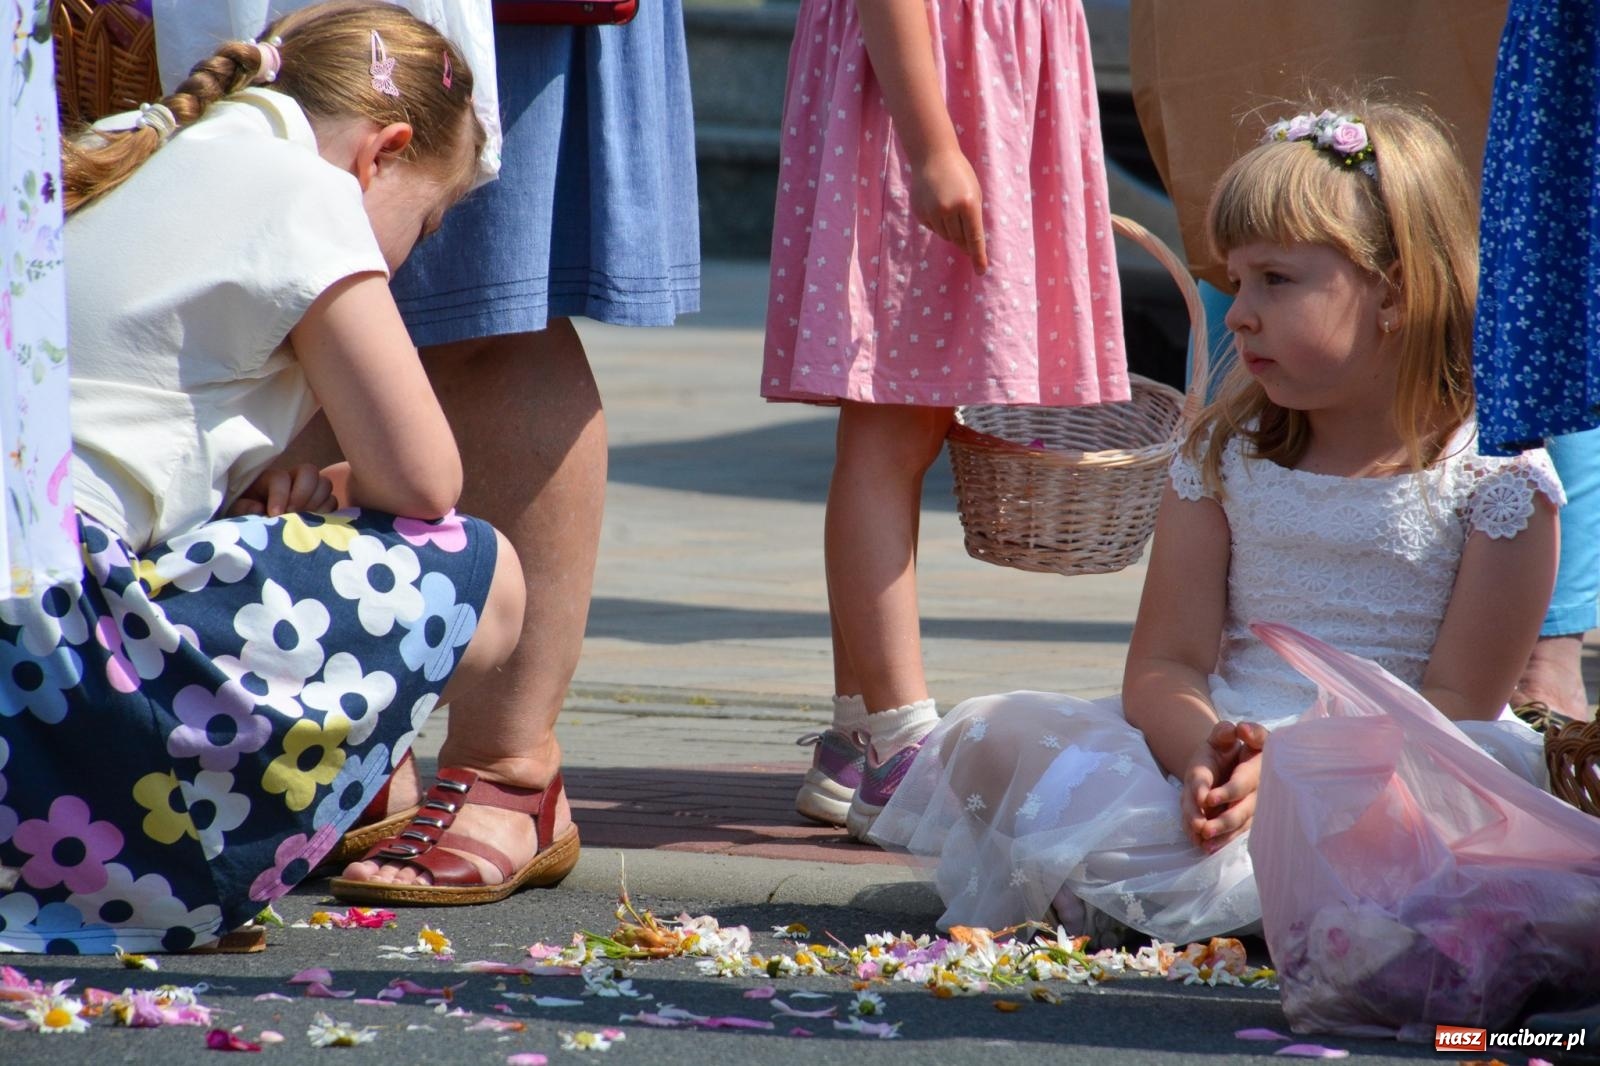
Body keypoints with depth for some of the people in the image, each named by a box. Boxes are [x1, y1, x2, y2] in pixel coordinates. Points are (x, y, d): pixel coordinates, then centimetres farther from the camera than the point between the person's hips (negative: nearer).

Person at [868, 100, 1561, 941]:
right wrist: (1206, 754, -21)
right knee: (992, 735, -15)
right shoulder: (1226, 454, 10)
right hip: (1224, 747, 4)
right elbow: (1163, 667, 3)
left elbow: (1456, 706, -9)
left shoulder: (1498, 475, -3)